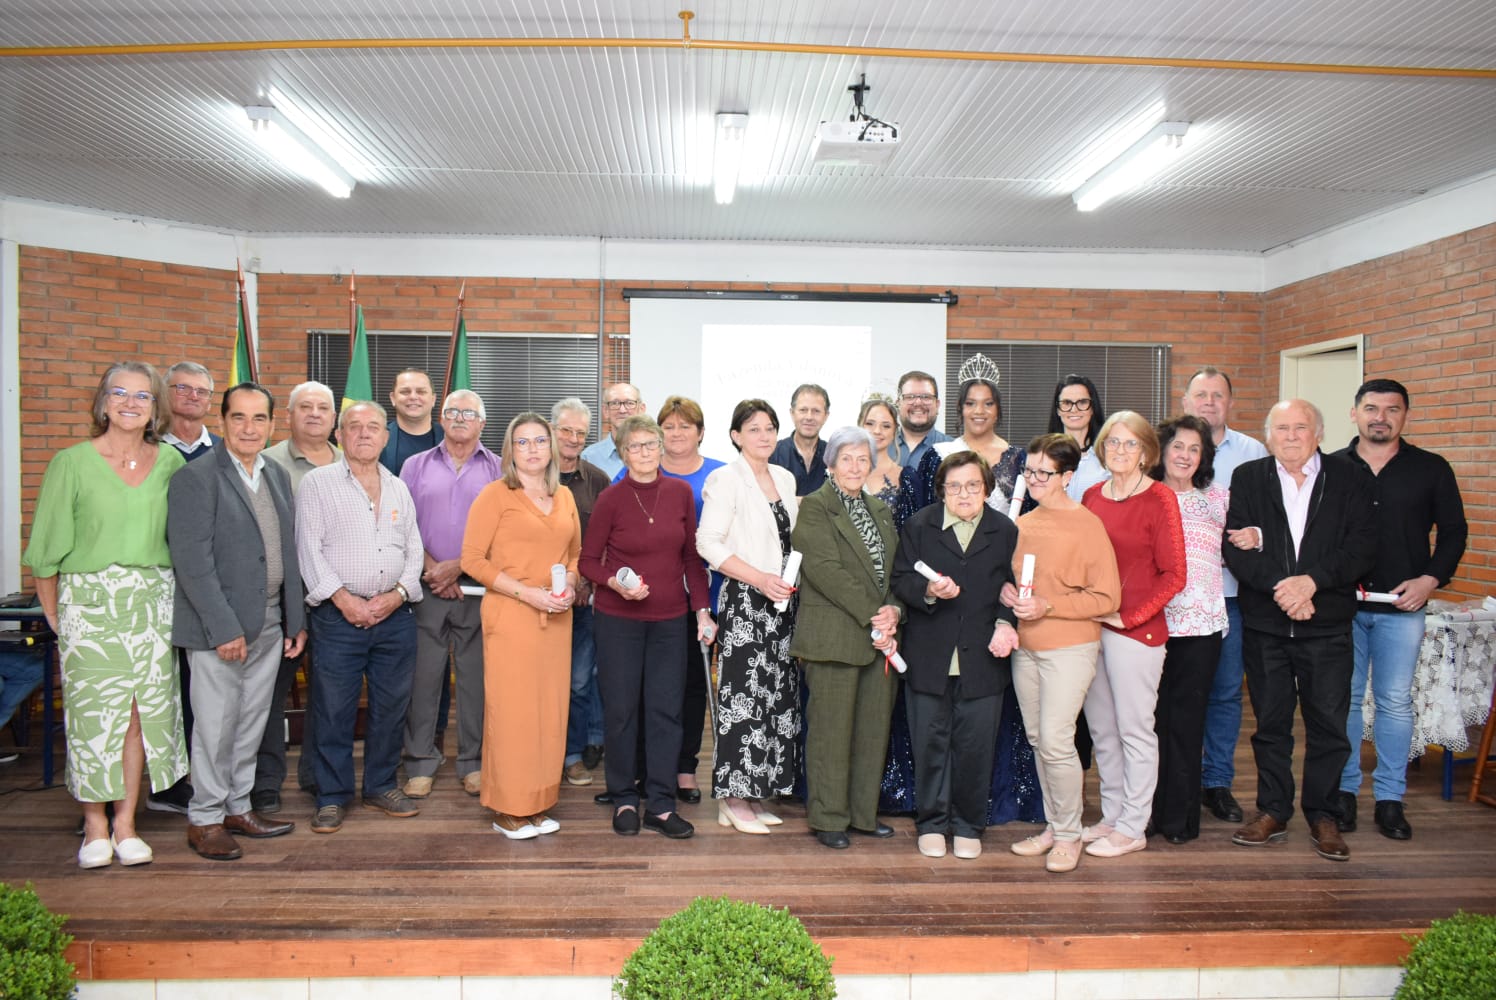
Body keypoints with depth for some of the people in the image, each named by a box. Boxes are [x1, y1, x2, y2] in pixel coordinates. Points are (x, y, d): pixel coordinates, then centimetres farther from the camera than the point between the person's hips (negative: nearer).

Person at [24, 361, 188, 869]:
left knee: (142, 711, 3)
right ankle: (95, 826, 16)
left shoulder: (171, 462, 5)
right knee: (93, 713, 1)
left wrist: (169, 596, 10)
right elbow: (47, 551, 2)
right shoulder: (72, 462, -1)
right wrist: (54, 618, 1)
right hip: (88, 601, -2)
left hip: (152, 601, 2)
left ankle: (126, 824, 15)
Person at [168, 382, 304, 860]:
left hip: (269, 624, 6)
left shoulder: (277, 476, 11)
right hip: (219, 627, -6)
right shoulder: (196, 478, -10)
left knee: (251, 724, 15)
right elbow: (193, 562, -15)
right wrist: (225, 627, -18)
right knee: (216, 726, 3)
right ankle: (205, 819, 19)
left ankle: (238, 807, 28)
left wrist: (296, 618, 10)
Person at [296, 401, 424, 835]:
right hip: (338, 615, -4)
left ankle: (381, 786, 24)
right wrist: (344, 599, -13)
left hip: (394, 615, 4)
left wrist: (396, 594, -4)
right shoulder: (317, 482, 2)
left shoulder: (398, 488, 14)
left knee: (391, 705, 9)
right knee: (333, 708, 0)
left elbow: (413, 549, 12)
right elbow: (309, 548, -6)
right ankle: (332, 796, 14)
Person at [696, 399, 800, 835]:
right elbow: (708, 543, -13)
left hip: (781, 602, 7)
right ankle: (733, 799, 6)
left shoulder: (785, 478, 14)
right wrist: (760, 579, -18)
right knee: (744, 696, -6)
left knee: (777, 696, 8)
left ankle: (753, 794, 19)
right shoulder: (726, 479, -7)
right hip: (745, 602, -7)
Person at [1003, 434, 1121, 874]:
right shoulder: (1022, 524, 8)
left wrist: (1048, 606, -19)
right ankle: (1053, 826, 27)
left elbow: (1106, 597, -11)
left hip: (1070, 648, -6)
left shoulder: (1086, 525, -10)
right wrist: (1006, 591, -1)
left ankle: (1069, 835, 10)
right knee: (1037, 739, 12)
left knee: (1055, 739, -9)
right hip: (1026, 647, 7)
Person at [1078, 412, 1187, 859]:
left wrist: (1128, 617, -14)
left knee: (1134, 730, 4)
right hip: (1089, 628, 6)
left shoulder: (1159, 498, -8)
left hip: (1137, 630, -6)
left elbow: (1173, 575, -9)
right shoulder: (1092, 496, 9)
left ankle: (1132, 827, 16)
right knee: (1101, 730, 14)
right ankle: (1112, 817, 28)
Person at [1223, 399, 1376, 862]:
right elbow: (1235, 547, -6)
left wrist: (1312, 581, -18)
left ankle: (1323, 816, 22)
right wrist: (1280, 586, -18)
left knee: (1329, 724, 6)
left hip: (1328, 625, -1)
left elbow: (1363, 547, -6)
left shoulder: (1350, 478, 2)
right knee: (1270, 723, 10)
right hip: (1264, 624, 1)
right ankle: (1272, 812, 23)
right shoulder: (1247, 479, 4)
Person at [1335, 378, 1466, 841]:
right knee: (1344, 699, 6)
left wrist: (1430, 579, -7)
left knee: (1395, 701, 5)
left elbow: (1454, 532, 6)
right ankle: (1344, 790, 17)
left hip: (1402, 606, 0)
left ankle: (1390, 798, 16)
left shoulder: (1431, 469, 4)